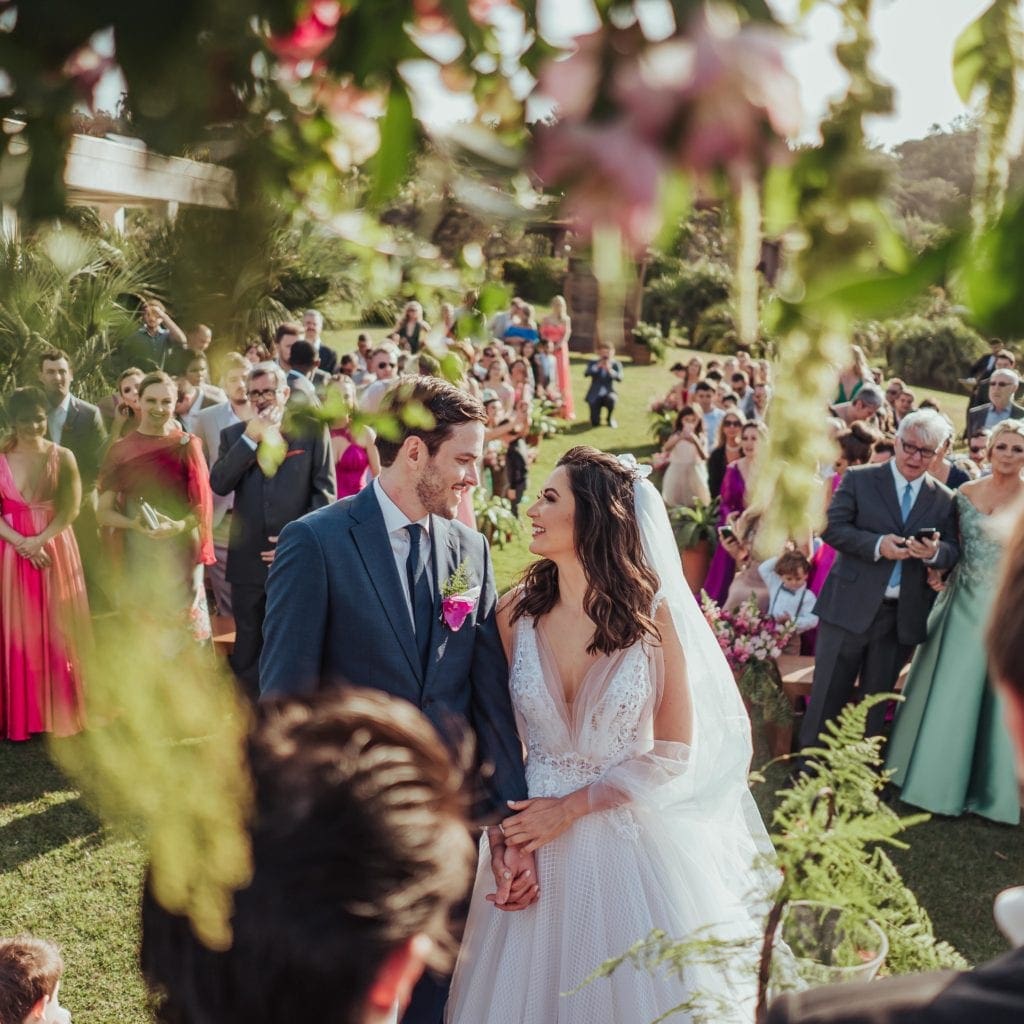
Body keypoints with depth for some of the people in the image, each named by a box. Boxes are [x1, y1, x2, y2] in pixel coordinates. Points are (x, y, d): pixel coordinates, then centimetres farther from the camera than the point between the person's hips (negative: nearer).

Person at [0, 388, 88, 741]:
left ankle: (61, 710, 17)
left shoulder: (63, 457, -1)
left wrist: (39, 540, -18)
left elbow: (70, 509, -5)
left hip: (55, 549, 0)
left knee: (57, 629, 5)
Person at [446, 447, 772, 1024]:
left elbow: (673, 751, -8)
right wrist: (509, 834, -9)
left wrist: (571, 808, -12)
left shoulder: (654, 614, -11)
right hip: (534, 838, 2)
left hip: (630, 843, -2)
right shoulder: (518, 612, -5)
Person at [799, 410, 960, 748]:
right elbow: (831, 527, -8)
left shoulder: (944, 499, 6)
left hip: (904, 616, 3)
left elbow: (954, 553, 4)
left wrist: (936, 552, -19)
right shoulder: (859, 479, -1)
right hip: (850, 607, -3)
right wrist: (877, 544, -22)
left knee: (876, 702, 14)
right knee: (828, 696, 3)